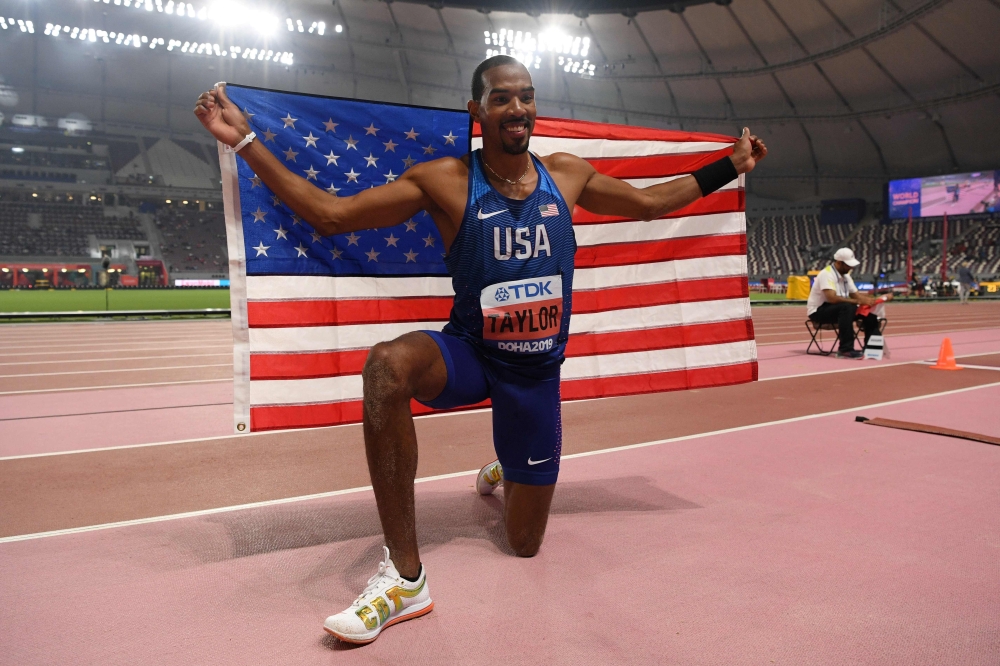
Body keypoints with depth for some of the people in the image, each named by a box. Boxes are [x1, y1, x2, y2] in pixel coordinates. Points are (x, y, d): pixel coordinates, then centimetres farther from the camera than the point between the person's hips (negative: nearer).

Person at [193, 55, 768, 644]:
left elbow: (649, 203, 15)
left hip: (538, 371, 2)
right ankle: (405, 577, -27)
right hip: (469, 353, -2)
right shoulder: (445, 181, -11)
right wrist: (245, 142, -17)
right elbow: (330, 214, -12)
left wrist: (729, 168, 17)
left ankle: (506, 473, 49)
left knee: (524, 543, 9)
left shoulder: (567, 174, -1)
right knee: (388, 365, -39)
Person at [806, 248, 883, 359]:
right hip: (818, 311, -9)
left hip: (839, 310, 9)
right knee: (847, 307, -35)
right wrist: (859, 301, -32)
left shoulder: (845, 275, 9)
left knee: (869, 314, -4)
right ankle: (845, 350, -35)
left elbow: (855, 294, 9)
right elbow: (832, 298, -32)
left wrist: (868, 299, -13)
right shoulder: (827, 274, -20)